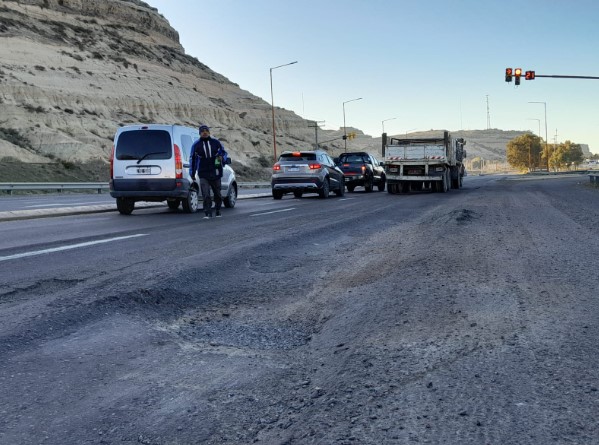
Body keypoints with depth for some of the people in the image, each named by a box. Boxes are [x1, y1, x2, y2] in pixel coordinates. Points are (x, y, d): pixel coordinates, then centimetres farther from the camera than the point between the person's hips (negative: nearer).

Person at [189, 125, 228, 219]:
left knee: (217, 194, 13)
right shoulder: (196, 145, 4)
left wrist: (222, 157, -11)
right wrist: (192, 173, 10)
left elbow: (224, 153, 13)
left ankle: (218, 211, 30)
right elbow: (192, 158, 12)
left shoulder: (216, 142, 4)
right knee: (206, 195, -13)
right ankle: (207, 213, -8)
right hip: (203, 174, -1)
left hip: (215, 173, 1)